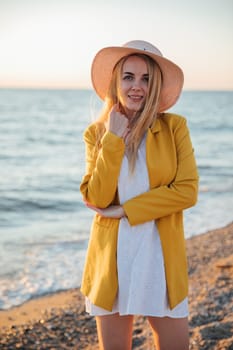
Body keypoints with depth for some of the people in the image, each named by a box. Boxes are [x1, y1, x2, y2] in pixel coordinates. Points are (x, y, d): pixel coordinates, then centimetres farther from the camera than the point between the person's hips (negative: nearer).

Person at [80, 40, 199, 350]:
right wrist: (114, 140, -15)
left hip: (161, 256, -1)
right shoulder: (97, 133, 0)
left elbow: (187, 191, -11)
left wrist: (124, 210, -13)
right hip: (111, 257, 1)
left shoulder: (174, 127, -3)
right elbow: (96, 199, -9)